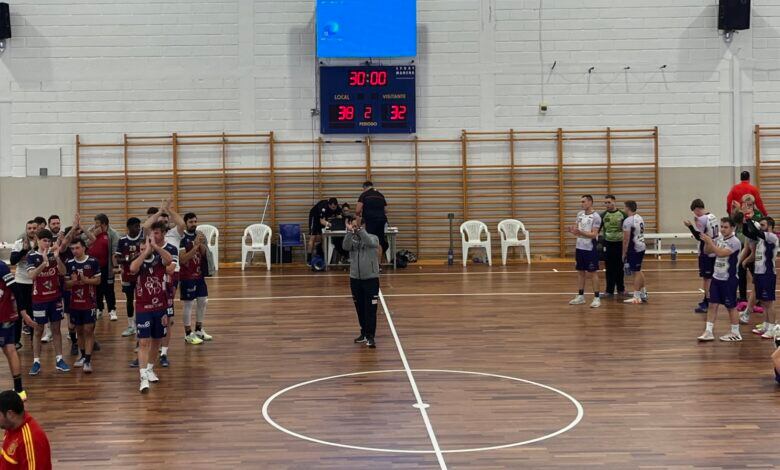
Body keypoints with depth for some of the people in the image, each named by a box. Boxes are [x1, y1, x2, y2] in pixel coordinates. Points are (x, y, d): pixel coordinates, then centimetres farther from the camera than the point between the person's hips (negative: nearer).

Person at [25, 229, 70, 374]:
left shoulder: (54, 254, 1)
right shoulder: (32, 256, -7)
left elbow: (63, 272, -9)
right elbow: (32, 275, -22)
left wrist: (57, 257, -25)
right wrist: (44, 262, -35)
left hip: (55, 297, 3)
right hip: (39, 299, -3)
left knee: (56, 329, 8)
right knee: (38, 330, 4)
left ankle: (59, 360, 14)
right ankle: (36, 362, 8)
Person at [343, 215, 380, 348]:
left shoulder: (373, 238, -3)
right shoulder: (352, 239, 3)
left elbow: (369, 242, -26)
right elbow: (345, 246, -18)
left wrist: (359, 229, -35)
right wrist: (350, 231, -32)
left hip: (371, 278, -4)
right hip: (355, 279, 4)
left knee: (370, 309, -5)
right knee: (360, 309, 13)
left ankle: (371, 336, -2)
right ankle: (364, 333, 25)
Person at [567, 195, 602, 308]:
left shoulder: (596, 217, -13)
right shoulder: (580, 214, 8)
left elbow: (594, 235, -19)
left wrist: (580, 232, -31)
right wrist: (572, 230, -9)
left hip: (590, 249, -7)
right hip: (580, 248, 7)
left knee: (593, 273, -1)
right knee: (581, 272, 12)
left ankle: (596, 298, 4)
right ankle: (580, 296, 21)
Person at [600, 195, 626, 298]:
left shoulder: (622, 215, -1)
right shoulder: (603, 215, 1)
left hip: (620, 243, 0)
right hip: (608, 244, 0)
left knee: (620, 268, 7)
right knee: (609, 268, 4)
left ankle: (621, 289, 18)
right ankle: (609, 290, 11)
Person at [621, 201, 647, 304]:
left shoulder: (628, 221, -17)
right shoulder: (640, 218, 10)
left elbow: (626, 239, -18)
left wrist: (624, 253, -10)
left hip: (634, 249, -9)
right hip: (641, 246, 9)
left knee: (636, 272, -4)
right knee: (639, 271, 20)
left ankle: (636, 297, 0)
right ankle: (643, 293, 28)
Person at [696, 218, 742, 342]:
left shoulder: (735, 242, -17)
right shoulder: (719, 238, 6)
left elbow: (721, 253, -28)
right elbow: (707, 251, 11)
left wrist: (710, 242, -27)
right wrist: (706, 242, -7)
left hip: (729, 279, -7)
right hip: (716, 277, 7)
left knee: (731, 307, 4)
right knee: (712, 305, 5)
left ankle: (735, 333, 16)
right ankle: (708, 332, 8)